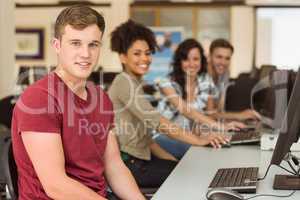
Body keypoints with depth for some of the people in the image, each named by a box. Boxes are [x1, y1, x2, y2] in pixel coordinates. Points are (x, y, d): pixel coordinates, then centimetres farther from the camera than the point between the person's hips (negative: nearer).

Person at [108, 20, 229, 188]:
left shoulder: (135, 83, 17)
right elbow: (156, 121, -24)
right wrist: (198, 140, -27)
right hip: (127, 163, -9)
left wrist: (172, 160, 5)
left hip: (139, 159, 9)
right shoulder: (125, 82, -13)